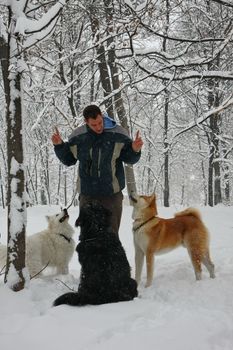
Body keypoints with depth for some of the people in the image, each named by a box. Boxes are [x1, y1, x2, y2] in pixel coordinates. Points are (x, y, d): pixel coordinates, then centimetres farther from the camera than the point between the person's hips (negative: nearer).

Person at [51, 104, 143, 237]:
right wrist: (59, 146, -5)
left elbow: (129, 159, 0)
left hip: (112, 192, -2)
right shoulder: (78, 136, -4)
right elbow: (68, 160, 11)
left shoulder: (118, 134, -10)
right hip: (87, 193, 2)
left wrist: (135, 150, -21)